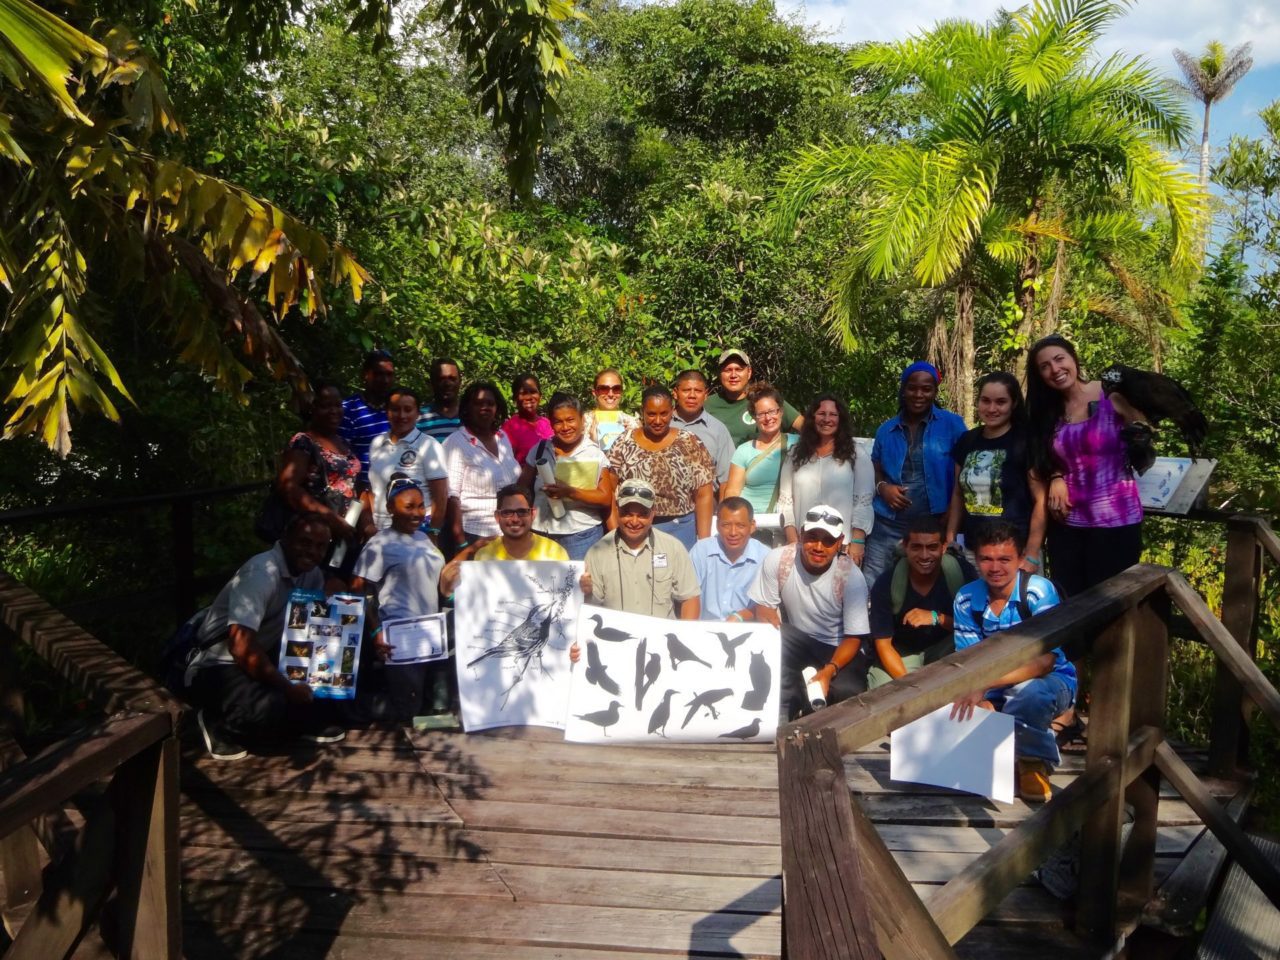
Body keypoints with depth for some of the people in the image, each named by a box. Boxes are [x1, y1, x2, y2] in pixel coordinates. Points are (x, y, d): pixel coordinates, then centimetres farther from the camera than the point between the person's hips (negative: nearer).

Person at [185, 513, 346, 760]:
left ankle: (307, 719, 5)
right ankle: (217, 723, -3)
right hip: (216, 667, -8)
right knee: (268, 706, -35)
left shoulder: (311, 573, 0)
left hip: (265, 656, 8)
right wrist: (288, 688, -24)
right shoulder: (262, 572, -26)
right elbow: (241, 646, -34)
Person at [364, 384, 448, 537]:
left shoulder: (429, 446, -8)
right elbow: (371, 489, 15)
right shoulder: (376, 444, 7)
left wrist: (433, 535, -13)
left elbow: (440, 497, -9)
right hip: (380, 533, 5)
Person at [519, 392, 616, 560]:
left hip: (582, 536, -2)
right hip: (541, 535, 2)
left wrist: (570, 492, -18)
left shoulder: (595, 454, -1)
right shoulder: (539, 450, 6)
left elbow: (606, 498, -6)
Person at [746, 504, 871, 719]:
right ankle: (788, 713, -14)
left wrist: (829, 671, -33)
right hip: (795, 641, 2)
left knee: (847, 692, -31)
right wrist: (773, 624, -30)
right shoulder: (778, 560, -16)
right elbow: (762, 606, -4)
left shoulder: (851, 576, -19)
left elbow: (853, 638, -15)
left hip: (838, 648, -1)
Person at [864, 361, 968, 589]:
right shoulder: (886, 430, 9)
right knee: (871, 586, 3)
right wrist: (882, 487, -6)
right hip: (887, 526, 3)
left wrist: (949, 523, -9)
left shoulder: (952, 425, -1)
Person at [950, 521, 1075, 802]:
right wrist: (982, 702, -27)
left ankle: (1035, 761, -9)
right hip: (995, 688, 5)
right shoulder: (966, 599, -7)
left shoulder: (1039, 592, -21)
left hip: (1049, 681, -4)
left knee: (1028, 692, -38)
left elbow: (1043, 661, -29)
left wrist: (985, 684, -41)